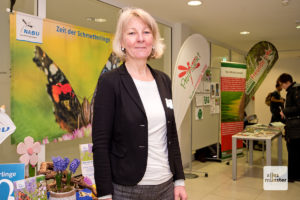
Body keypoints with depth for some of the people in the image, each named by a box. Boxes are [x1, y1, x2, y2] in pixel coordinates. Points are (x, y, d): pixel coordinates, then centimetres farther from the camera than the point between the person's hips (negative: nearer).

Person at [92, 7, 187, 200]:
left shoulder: (164, 80, 5)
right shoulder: (110, 81, -10)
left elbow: (172, 134, 9)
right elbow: (100, 144, -11)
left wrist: (179, 180, 7)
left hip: (166, 184, 5)